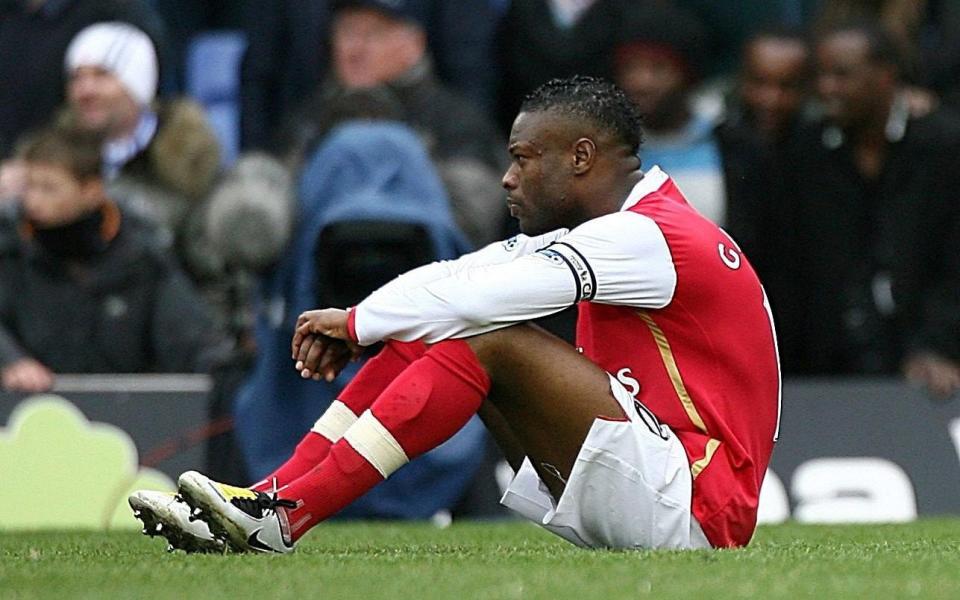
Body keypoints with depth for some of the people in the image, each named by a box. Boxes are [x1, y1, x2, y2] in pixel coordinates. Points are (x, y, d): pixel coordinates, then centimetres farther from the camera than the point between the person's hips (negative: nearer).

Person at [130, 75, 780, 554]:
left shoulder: (644, 238, -16)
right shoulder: (613, 231, 15)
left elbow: (477, 296, -21)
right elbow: (467, 273, 7)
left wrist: (355, 322, -7)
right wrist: (356, 328, -7)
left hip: (694, 508, -10)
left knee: (487, 339, -22)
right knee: (428, 338, 2)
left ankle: (282, 518, -26)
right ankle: (268, 496, -7)